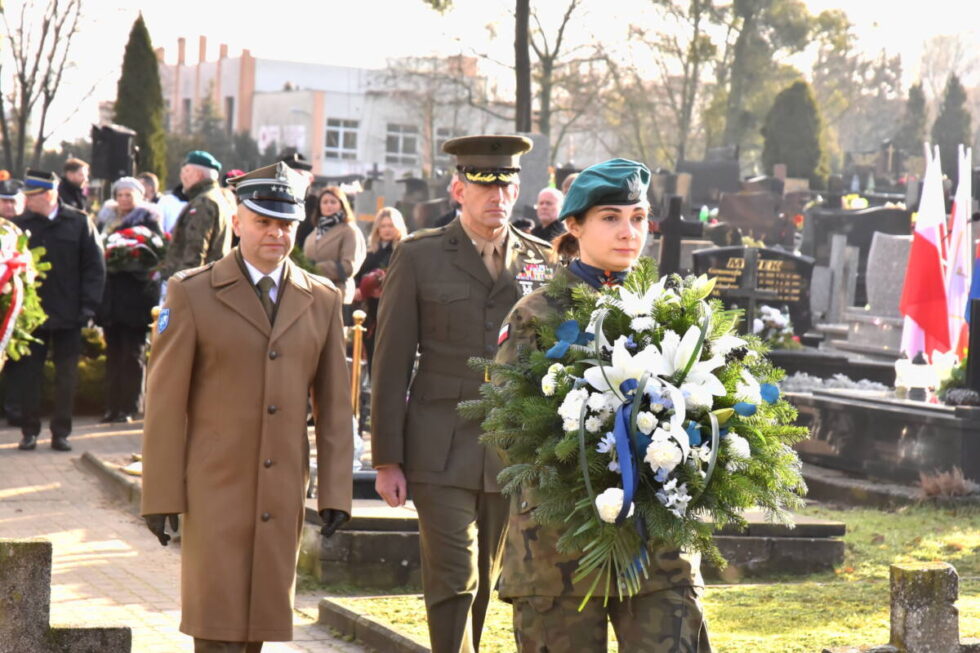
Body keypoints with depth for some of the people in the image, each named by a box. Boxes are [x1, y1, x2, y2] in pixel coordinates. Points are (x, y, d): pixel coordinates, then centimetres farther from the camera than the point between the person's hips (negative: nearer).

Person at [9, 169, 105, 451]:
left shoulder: (79, 223, -2)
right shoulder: (21, 225, 0)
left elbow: (95, 267, 0)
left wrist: (88, 306, -7)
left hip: (68, 315, -1)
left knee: (66, 377, 6)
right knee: (28, 376, 4)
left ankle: (61, 433, 14)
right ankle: (29, 431, 14)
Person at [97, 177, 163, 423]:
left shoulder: (148, 219, 1)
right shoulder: (111, 221, 19)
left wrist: (128, 262, -20)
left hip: (136, 294, -6)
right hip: (112, 294, 6)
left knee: (133, 354, -3)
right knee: (113, 353, 5)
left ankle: (129, 408, -2)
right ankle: (113, 407, 7)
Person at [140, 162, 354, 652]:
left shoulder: (323, 300, 9)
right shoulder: (192, 293, 0)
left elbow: (334, 403, 8)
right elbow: (165, 400, -2)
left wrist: (335, 492, 2)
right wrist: (160, 495, -6)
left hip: (284, 491, 3)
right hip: (214, 487, -3)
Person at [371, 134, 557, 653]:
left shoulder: (543, 261, 9)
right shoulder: (419, 257, 2)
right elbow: (391, 363, 1)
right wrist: (387, 459, -3)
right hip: (442, 452, -3)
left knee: (484, 584, 10)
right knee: (453, 582, -9)